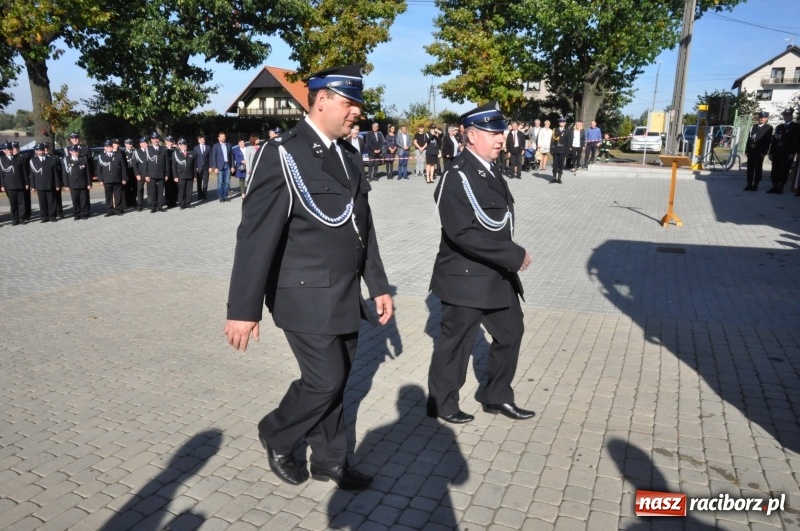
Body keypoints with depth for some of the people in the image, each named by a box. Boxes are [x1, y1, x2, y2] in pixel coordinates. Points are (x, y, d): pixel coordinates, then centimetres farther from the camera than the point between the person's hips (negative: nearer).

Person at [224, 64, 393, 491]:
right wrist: (243, 309, -20)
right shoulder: (282, 154, -14)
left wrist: (378, 285, 13)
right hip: (306, 295, -7)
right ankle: (276, 435, 26)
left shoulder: (349, 155, 10)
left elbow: (363, 227, 15)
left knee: (335, 382, 14)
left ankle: (329, 460, 32)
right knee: (325, 380, -3)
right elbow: (256, 235, -18)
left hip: (345, 295, 7)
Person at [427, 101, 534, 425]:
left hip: (498, 274, 9)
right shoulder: (457, 177, -20)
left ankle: (496, 397, 35)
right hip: (466, 277, -9)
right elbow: (464, 233, -30)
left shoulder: (491, 169, 8)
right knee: (456, 342, 7)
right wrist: (514, 255, -27)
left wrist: (509, 258, 12)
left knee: (511, 332, 18)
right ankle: (442, 403, 28)